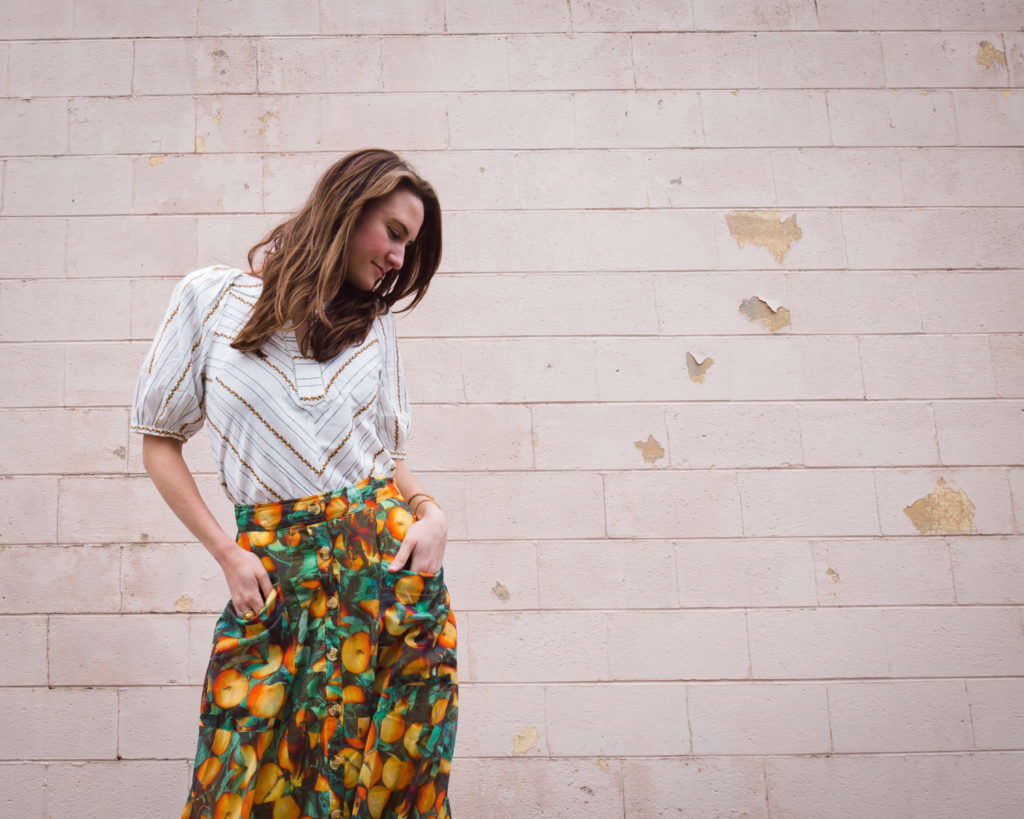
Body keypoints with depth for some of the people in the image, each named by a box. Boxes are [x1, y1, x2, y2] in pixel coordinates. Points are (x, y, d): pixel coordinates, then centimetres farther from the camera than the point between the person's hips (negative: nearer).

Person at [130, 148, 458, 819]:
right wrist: (226, 552, -4)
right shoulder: (212, 297, 2)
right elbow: (160, 438, 5)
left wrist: (430, 512, -5)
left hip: (387, 557, 2)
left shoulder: (374, 324, 10)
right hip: (275, 566, -2)